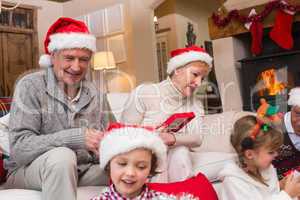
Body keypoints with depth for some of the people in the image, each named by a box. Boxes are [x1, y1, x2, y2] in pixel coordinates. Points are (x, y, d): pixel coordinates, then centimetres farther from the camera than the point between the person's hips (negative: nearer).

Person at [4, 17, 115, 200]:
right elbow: (19, 148, -20)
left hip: (81, 171, 4)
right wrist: (77, 137, -31)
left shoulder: (97, 96, 2)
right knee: (62, 156, -34)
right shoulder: (31, 86, -11)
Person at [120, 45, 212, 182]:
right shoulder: (143, 93, -10)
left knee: (180, 151, -27)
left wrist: (173, 139, -32)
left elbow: (196, 138, -12)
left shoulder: (195, 104, 4)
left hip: (176, 162, 3)